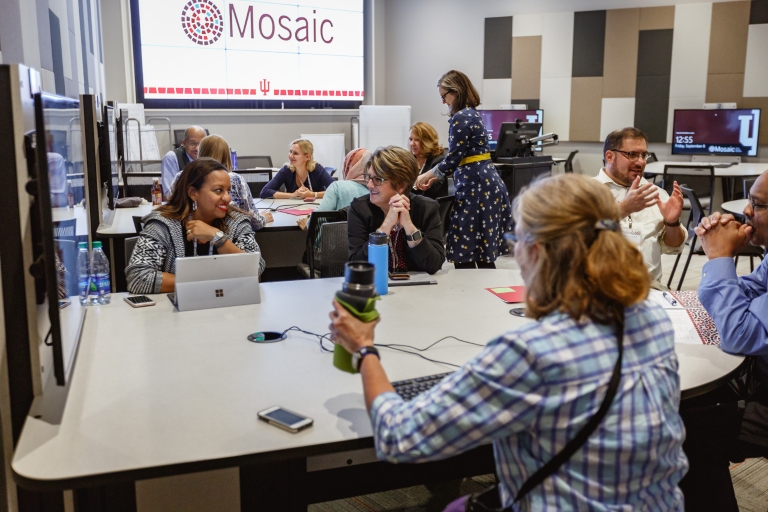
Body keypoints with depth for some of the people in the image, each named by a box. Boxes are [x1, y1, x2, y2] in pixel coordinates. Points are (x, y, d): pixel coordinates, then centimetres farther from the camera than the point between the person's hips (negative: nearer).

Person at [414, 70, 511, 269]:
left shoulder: (461, 118, -13)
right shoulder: (472, 114, 17)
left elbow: (454, 159, -14)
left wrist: (427, 175, 1)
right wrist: (436, 177, 20)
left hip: (475, 186, -10)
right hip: (485, 182, 10)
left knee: (464, 255, -5)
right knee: (483, 253, 12)